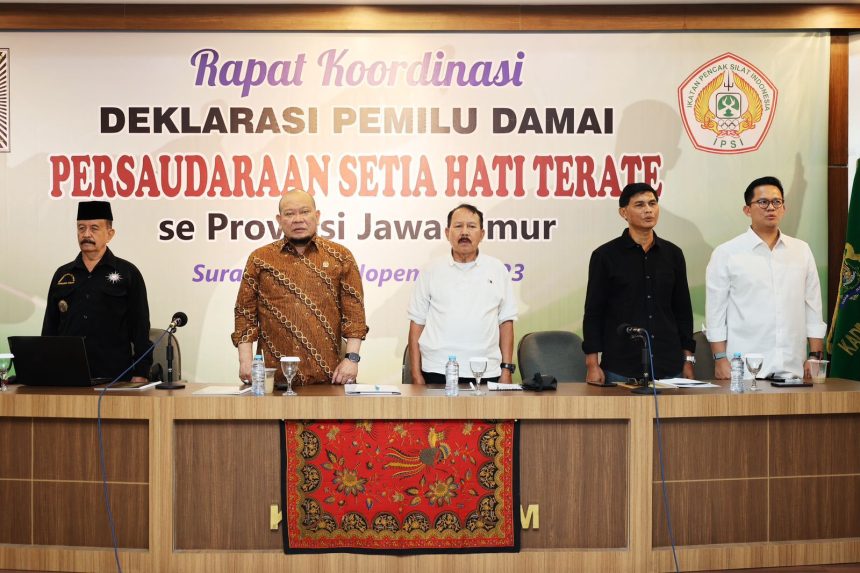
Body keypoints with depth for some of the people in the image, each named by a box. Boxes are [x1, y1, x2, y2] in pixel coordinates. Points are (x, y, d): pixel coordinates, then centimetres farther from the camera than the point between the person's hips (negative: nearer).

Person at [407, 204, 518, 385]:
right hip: (437, 373, -1)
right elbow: (416, 324, 4)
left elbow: (506, 322, 8)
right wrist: (416, 375, -1)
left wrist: (506, 370, 2)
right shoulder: (431, 271, 5)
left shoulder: (498, 270, 8)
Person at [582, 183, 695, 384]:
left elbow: (683, 309, 13)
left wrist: (688, 360, 9)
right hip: (620, 368, -3)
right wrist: (592, 364, -7)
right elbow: (593, 313, -1)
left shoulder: (673, 254, 9)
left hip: (668, 367, 3)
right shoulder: (605, 255, -1)